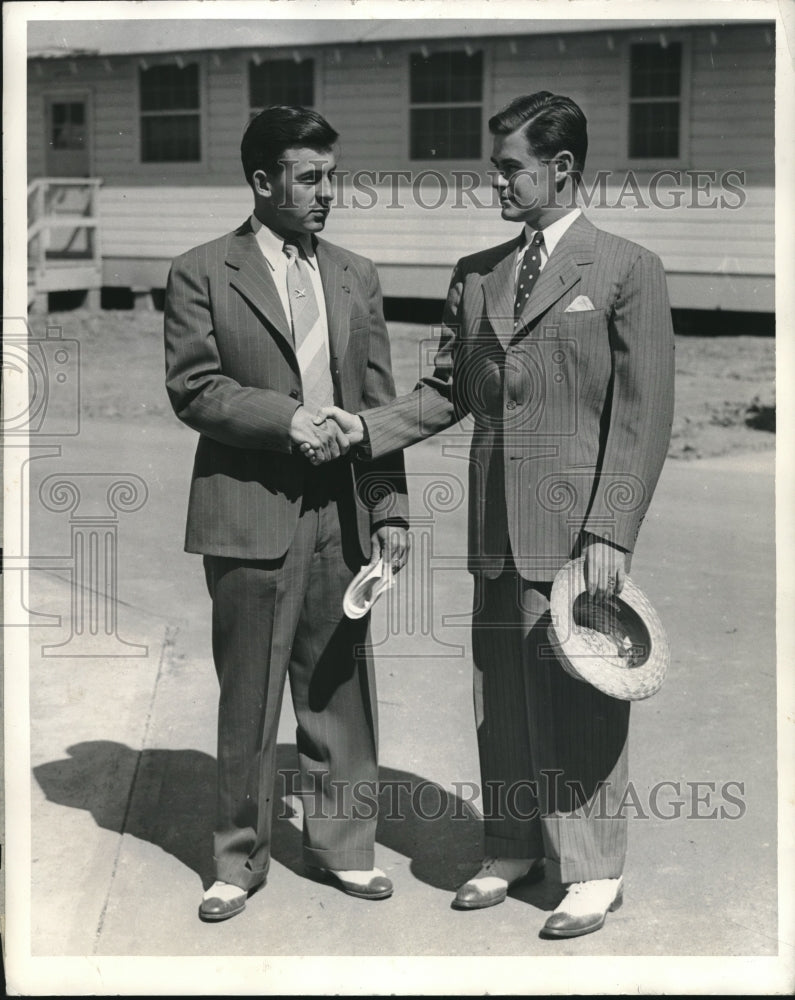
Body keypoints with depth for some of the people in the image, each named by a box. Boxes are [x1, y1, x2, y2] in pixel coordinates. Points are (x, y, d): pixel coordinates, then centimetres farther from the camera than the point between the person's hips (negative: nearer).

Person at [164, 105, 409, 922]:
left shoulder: (355, 278, 12)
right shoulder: (201, 274, 0)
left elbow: (378, 402, 11)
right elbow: (191, 387, -6)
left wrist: (390, 508, 5)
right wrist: (285, 416, -17)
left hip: (341, 511, 4)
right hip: (251, 513, -3)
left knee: (339, 692, 10)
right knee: (248, 700, 6)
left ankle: (340, 845, 25)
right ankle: (239, 861, 21)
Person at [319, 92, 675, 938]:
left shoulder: (626, 270, -3)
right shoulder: (476, 275, 13)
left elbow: (644, 415, -7)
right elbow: (448, 391, 15)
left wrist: (611, 533, -13)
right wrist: (369, 428, -2)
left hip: (575, 522, -5)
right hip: (496, 521, 5)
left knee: (577, 697, 1)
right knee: (501, 693, 12)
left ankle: (592, 868, 16)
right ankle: (514, 848, 28)